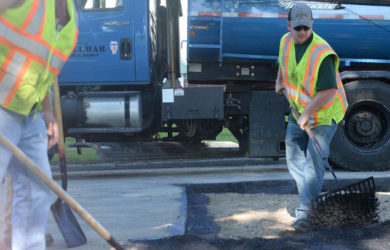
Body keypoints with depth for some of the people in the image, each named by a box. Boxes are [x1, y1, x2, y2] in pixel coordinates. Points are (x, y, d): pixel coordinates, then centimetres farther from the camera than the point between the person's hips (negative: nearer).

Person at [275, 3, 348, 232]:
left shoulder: (323, 53, -31)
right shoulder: (286, 41, -7)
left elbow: (328, 92, -31)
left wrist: (307, 113, -31)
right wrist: (280, 82, 26)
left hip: (325, 113, -8)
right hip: (299, 110, 8)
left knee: (314, 161, -14)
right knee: (294, 158, 14)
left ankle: (306, 212, -11)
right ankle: (312, 198, 30)